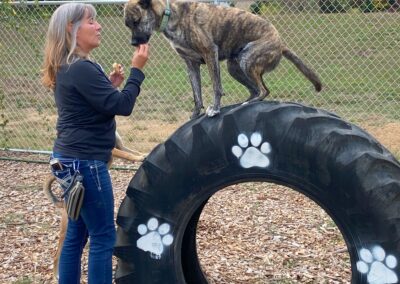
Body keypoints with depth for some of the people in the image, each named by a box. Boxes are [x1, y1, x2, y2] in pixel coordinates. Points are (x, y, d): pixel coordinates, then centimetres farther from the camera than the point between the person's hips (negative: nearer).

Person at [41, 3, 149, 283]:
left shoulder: (67, 68, 11)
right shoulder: (81, 69, -20)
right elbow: (122, 106, -20)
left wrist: (110, 85, 11)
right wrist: (137, 69, -11)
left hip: (72, 159, 10)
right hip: (85, 162, -10)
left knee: (77, 233, 15)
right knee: (104, 237, -2)